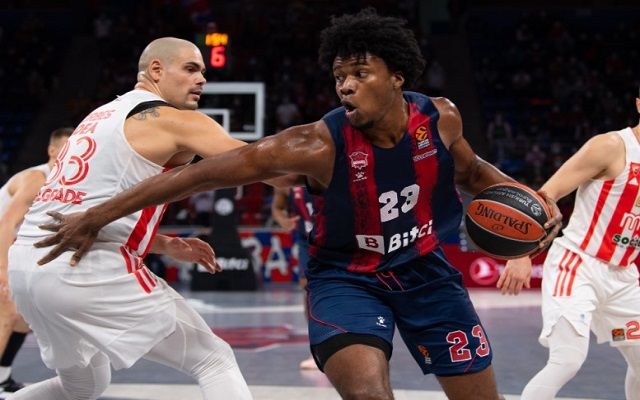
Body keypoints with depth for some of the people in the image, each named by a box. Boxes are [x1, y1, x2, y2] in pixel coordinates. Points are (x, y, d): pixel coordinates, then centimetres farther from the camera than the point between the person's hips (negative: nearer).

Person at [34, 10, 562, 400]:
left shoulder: (441, 119, -15)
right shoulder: (319, 145, -27)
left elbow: (468, 170, 11)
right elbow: (207, 172, -27)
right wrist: (96, 218, -26)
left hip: (423, 269, 4)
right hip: (347, 276, -4)